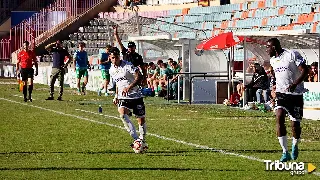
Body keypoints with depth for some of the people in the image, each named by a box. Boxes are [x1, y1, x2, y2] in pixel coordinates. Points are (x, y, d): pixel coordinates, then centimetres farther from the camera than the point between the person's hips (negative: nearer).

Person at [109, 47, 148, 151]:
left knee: (141, 119, 3)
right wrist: (116, 96, 20)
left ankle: (143, 140, 25)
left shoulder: (127, 65, -13)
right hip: (122, 97, 4)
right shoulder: (112, 70, 8)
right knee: (122, 114, -25)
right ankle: (136, 138, -26)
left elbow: (139, 77, -24)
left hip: (135, 95, -4)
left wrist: (129, 87, -33)